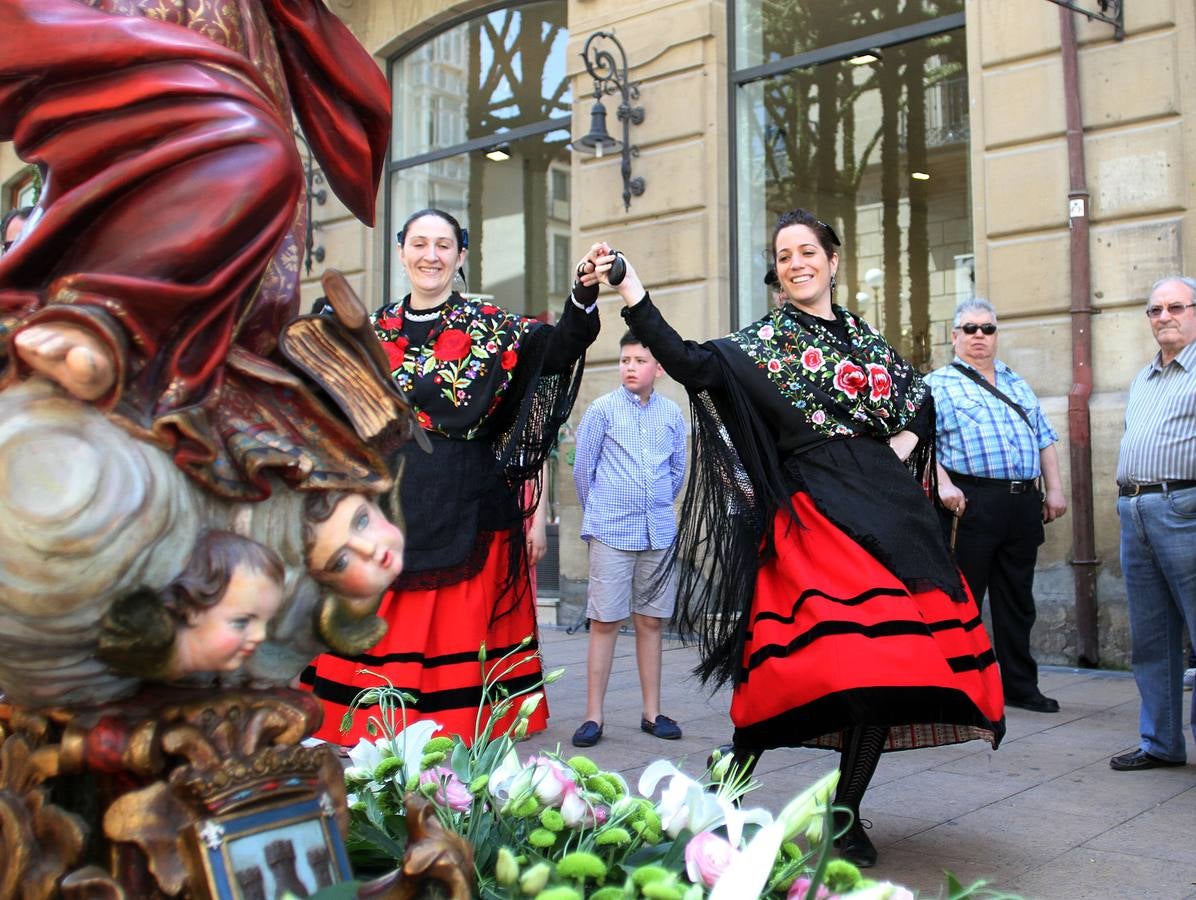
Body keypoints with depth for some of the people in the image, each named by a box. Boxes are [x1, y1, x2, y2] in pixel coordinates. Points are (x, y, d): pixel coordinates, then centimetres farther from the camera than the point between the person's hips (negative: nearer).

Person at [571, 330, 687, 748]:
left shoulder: (673, 414, 7)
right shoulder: (602, 409, -2)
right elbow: (582, 468, 3)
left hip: (659, 533, 3)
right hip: (612, 534, -3)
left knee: (650, 622, 9)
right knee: (604, 622, 0)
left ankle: (652, 713, 18)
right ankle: (593, 717, 6)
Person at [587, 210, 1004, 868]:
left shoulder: (866, 337, 18)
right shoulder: (764, 339, 4)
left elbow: (919, 399, 30)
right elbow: (694, 366, -14)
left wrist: (906, 440, 10)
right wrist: (634, 300, -24)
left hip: (885, 505, 5)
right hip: (815, 509, -5)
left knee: (890, 657, -1)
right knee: (854, 654, -16)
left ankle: (846, 815, 11)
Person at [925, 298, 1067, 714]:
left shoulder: (1017, 383, 21)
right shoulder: (939, 384, 2)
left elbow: (1045, 438, 21)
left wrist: (1054, 488, 11)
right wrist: (943, 484, -21)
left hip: (1024, 502, 6)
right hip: (972, 502, -6)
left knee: (1017, 601, 12)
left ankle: (1020, 686, 20)